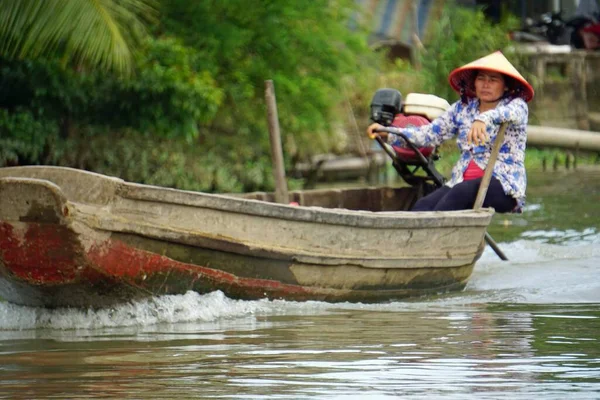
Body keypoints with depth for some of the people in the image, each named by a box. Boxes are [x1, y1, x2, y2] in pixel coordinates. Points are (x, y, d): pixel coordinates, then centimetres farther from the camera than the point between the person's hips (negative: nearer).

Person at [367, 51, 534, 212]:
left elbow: (511, 112, -22)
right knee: (423, 206, -25)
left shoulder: (517, 106, 3)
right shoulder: (462, 108, 17)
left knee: (461, 192, -36)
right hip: (463, 181, 4)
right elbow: (430, 133, 10)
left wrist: (485, 119, -45)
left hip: (504, 185, -4)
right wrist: (388, 134, -4)